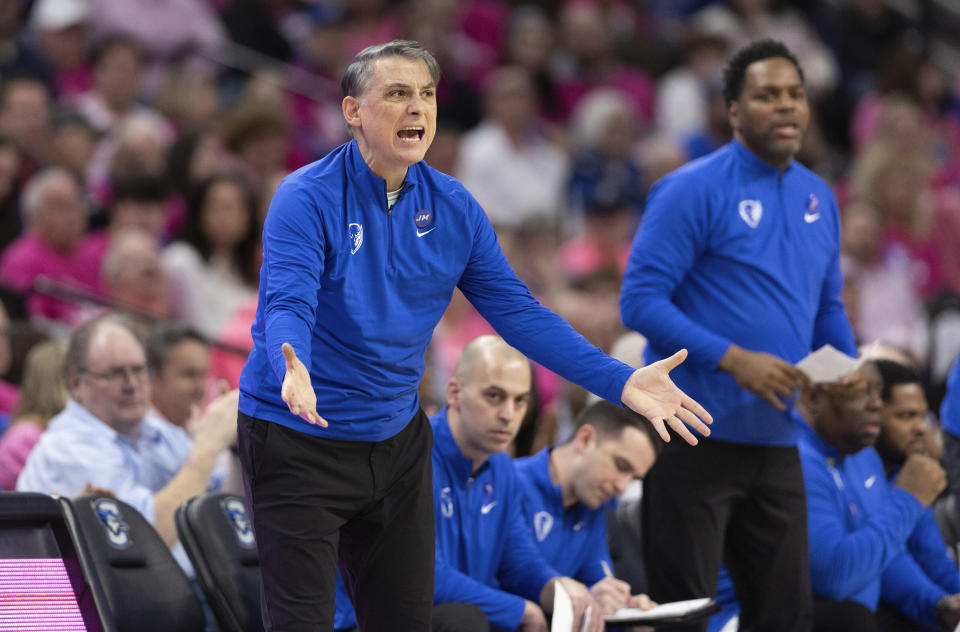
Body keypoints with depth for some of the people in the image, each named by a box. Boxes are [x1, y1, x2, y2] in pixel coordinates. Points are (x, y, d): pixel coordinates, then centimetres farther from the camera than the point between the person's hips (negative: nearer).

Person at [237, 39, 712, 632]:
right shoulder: (308, 199, -16)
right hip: (301, 434, -6)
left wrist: (621, 382, -8)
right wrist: (295, 372, -51)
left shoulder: (453, 207, 1)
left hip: (398, 436, 6)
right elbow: (287, 306, -27)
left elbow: (517, 310, 1)